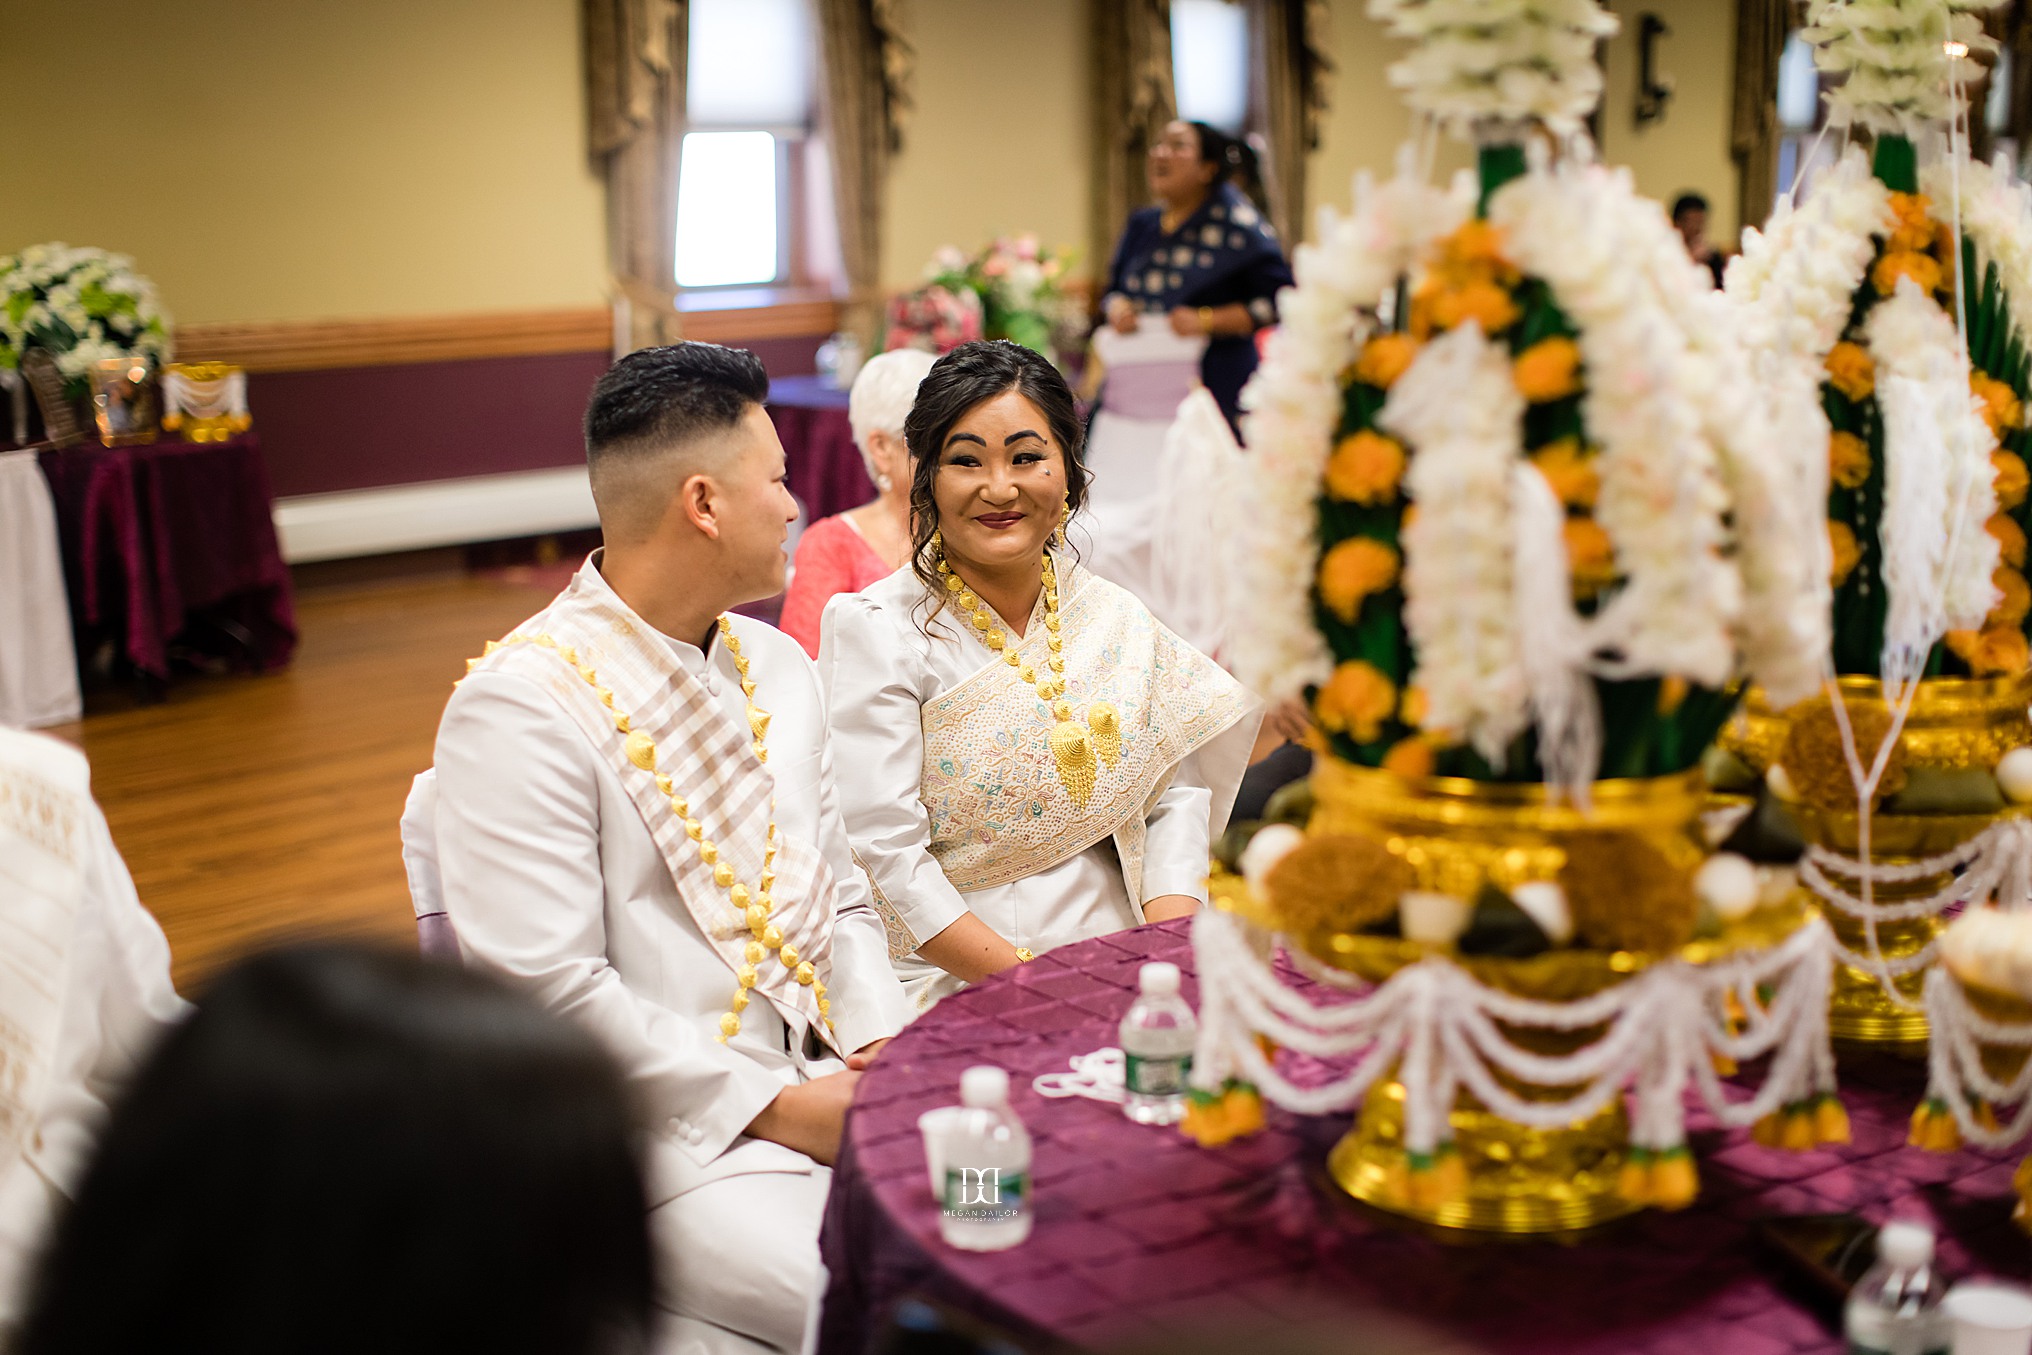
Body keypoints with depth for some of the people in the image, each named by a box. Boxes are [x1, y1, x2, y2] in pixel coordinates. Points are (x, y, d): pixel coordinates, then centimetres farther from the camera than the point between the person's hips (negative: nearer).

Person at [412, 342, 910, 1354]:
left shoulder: (778, 664, 12)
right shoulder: (521, 707, -13)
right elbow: (546, 987, -17)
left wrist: (883, 1045, -2)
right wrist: (775, 1108, -15)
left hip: (820, 1076, 7)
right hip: (667, 1126, -7)